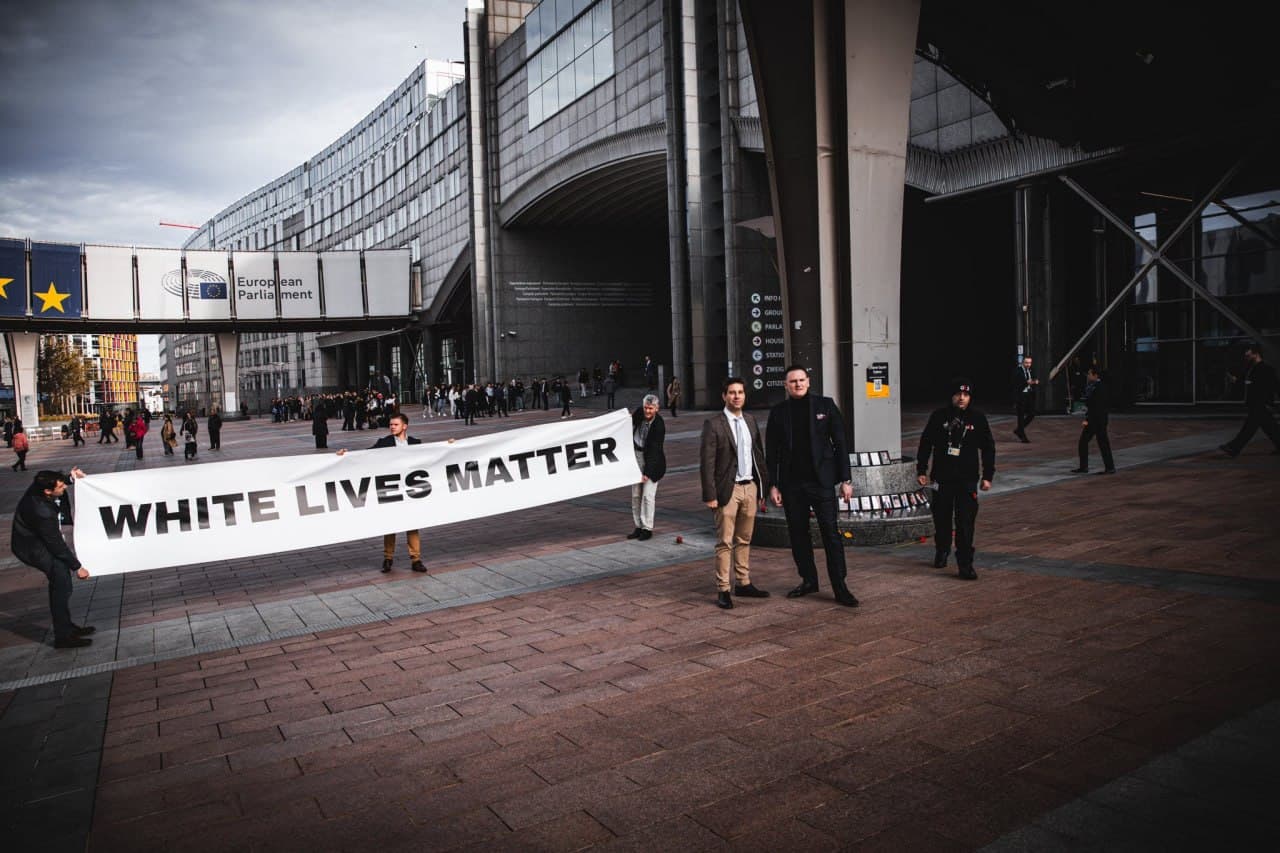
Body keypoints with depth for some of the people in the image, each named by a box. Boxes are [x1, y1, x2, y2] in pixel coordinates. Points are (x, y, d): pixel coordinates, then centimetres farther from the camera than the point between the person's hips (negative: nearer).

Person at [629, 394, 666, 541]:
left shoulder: (659, 425, -21)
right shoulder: (639, 413, -4)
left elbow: (654, 451, -23)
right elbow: (631, 427, 22)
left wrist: (647, 472, -26)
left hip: (651, 460, -6)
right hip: (636, 457, 7)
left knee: (648, 496, -8)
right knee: (635, 495, 9)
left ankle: (647, 528, 2)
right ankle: (638, 526, 17)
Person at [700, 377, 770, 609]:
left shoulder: (751, 421, 11)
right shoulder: (713, 424, -8)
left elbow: (759, 454, 14)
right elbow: (706, 462, -10)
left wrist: (764, 485, 9)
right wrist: (710, 495, -14)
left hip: (751, 487, 6)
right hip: (728, 489, -5)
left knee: (744, 540, 14)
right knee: (725, 542, -1)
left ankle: (743, 583, 24)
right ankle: (723, 590, 5)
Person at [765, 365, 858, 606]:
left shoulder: (825, 405, 1)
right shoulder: (778, 412, 5)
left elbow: (840, 443, 1)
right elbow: (771, 452, 7)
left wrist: (846, 479, -3)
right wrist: (773, 485, 1)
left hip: (821, 481, -2)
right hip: (791, 484, 2)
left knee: (831, 534, -3)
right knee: (798, 534, 9)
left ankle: (840, 588, 2)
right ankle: (808, 580, 24)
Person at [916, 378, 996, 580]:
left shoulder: (978, 418, 1)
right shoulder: (939, 416, -1)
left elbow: (988, 448, 8)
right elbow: (926, 443, 5)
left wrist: (987, 476, 5)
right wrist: (921, 470, 4)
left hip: (967, 479, -1)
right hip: (942, 478, 1)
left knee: (966, 523, -6)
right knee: (942, 518, 13)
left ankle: (965, 564, -2)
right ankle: (942, 550, 37)